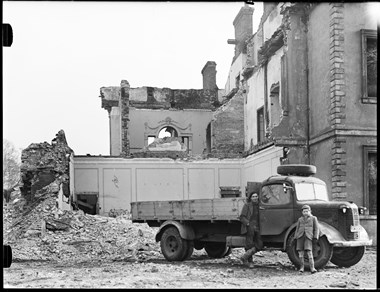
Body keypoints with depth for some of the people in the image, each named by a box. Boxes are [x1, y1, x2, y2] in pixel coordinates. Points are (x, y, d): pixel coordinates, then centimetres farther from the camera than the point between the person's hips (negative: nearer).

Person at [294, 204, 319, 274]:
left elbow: (316, 229, 7)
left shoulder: (313, 218, 11)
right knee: (300, 252, 0)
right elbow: (297, 228, 20)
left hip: (308, 236, -3)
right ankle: (302, 266, 13)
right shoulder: (300, 219, 20)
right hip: (300, 236, 3)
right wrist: (296, 237, 11)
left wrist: (315, 237, -3)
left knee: (309, 251, -15)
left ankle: (312, 268, -17)